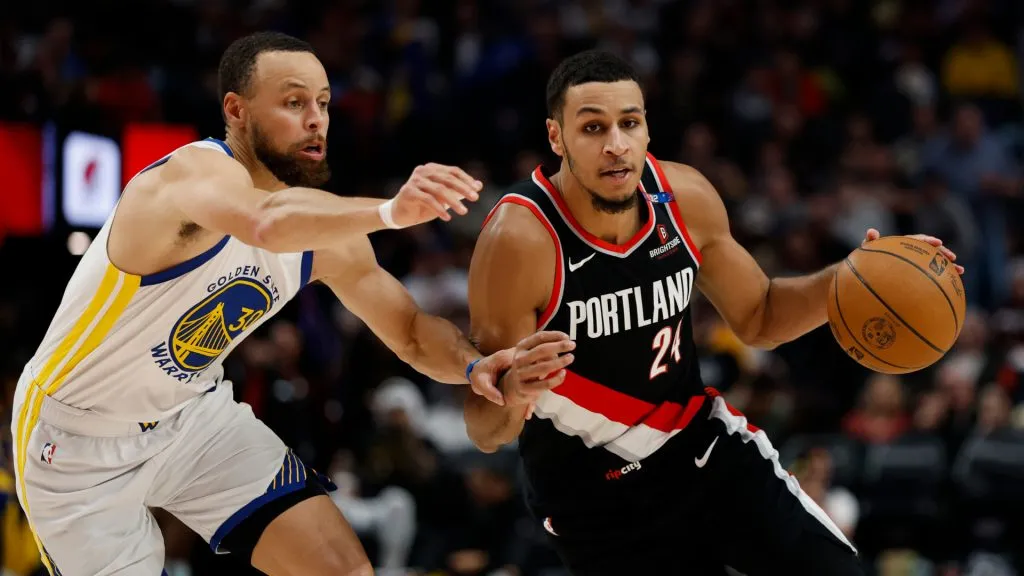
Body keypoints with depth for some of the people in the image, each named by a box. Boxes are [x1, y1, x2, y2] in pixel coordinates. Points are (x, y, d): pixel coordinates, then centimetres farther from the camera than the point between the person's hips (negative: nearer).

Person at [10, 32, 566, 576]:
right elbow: (268, 222, -53)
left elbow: (411, 332, 2)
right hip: (77, 439, -6)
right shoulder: (195, 173, -30)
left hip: (195, 413, 6)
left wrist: (472, 365, -21)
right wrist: (389, 212, -68)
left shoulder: (325, 233, -6)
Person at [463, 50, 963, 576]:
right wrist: (512, 397, -46)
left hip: (702, 441, 5)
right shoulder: (519, 239, -26)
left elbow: (758, 318, 8)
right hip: (595, 497, -5)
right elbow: (486, 433, -22)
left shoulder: (686, 197, -10)